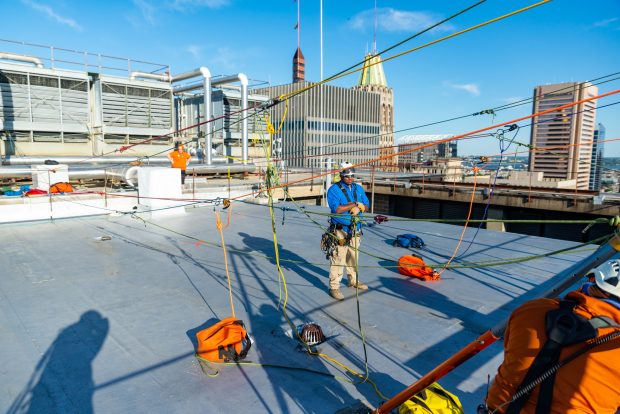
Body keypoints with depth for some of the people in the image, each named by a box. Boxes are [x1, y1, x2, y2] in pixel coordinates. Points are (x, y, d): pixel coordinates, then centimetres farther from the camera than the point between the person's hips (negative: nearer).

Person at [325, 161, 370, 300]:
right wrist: (355, 204, -16)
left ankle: (353, 281, 36)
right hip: (340, 231, -6)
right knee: (338, 259, -6)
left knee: (353, 258, 20)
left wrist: (358, 207, -14)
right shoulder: (334, 189, -9)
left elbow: (366, 206, 9)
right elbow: (336, 209, -21)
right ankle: (334, 287, 3)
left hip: (355, 230, 7)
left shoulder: (358, 188, 11)